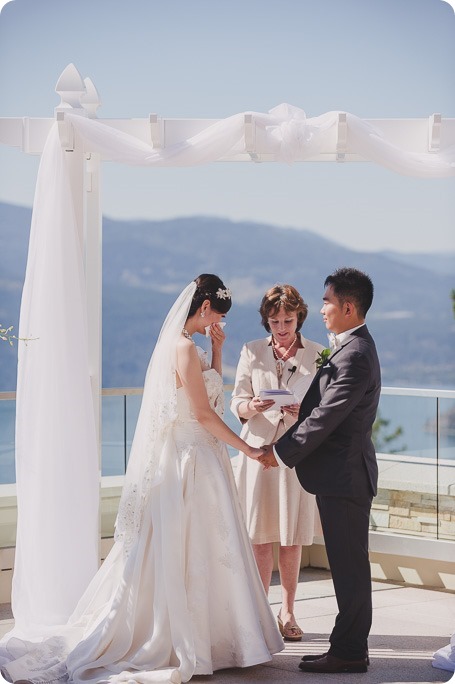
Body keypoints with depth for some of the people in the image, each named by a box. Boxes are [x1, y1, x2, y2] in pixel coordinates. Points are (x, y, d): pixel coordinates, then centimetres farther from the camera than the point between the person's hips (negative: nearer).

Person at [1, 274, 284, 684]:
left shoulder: (185, 346, 13)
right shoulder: (183, 347, -16)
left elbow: (212, 390, 25)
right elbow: (202, 413, -18)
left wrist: (216, 350, 15)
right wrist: (246, 448, -11)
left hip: (200, 458, 9)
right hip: (190, 461, -9)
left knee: (195, 554, 12)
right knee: (188, 552, -2)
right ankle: (186, 645, 5)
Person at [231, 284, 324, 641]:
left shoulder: (317, 354, 4)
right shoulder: (251, 352, 6)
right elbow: (237, 403, 6)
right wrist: (252, 406, -16)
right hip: (258, 448, 0)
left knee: (291, 538, 5)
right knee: (260, 536, 0)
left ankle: (287, 611, 17)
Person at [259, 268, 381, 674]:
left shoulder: (355, 355, -19)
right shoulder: (353, 348, 14)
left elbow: (325, 418, -21)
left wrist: (282, 453, -14)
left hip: (344, 473, -10)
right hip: (343, 472, 10)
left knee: (349, 564, -3)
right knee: (348, 564, 14)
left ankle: (349, 652, 4)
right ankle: (349, 646, 21)